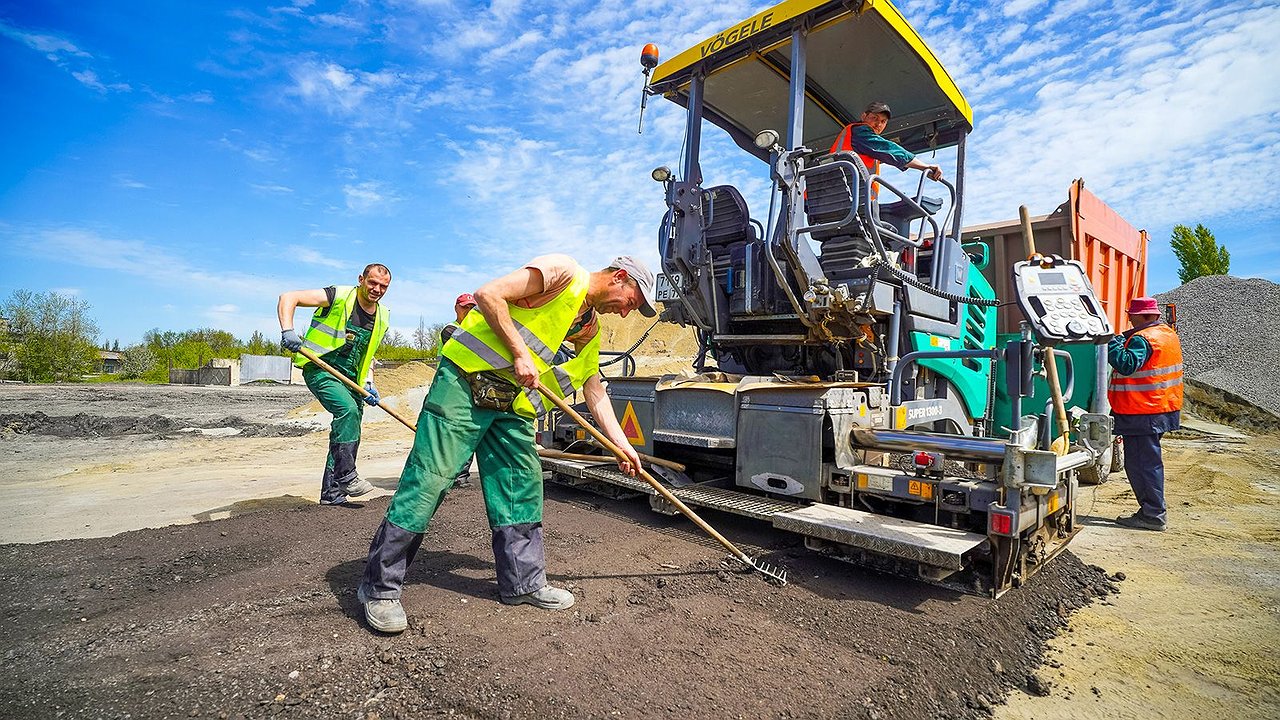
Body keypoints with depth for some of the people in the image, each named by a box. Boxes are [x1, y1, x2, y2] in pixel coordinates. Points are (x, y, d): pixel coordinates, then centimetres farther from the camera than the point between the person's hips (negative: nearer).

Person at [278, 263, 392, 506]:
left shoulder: (382, 317, 9)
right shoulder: (339, 296, -10)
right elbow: (288, 298, -14)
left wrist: (368, 383, 6)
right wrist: (287, 331, -30)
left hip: (350, 378, 7)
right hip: (320, 369, -7)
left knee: (349, 434, 7)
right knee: (348, 409, -30)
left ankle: (331, 493, 18)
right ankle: (345, 476, -21)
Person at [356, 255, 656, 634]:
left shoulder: (590, 330, 16)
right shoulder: (563, 271, -8)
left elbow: (596, 394, 19)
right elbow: (489, 294, -16)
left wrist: (622, 446, 14)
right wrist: (520, 354, -17)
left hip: (512, 405, 8)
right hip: (466, 379, -8)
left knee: (521, 488, 7)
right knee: (429, 480, -5)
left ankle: (524, 582, 21)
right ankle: (379, 587, 8)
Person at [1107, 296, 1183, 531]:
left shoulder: (1142, 339, -18)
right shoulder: (1168, 334, 14)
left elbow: (1127, 365, -31)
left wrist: (1112, 343, -24)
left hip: (1143, 413, -11)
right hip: (1164, 408, 11)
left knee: (1140, 463, -3)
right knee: (1150, 461, 18)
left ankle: (1153, 515, 3)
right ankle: (1155, 511, 27)